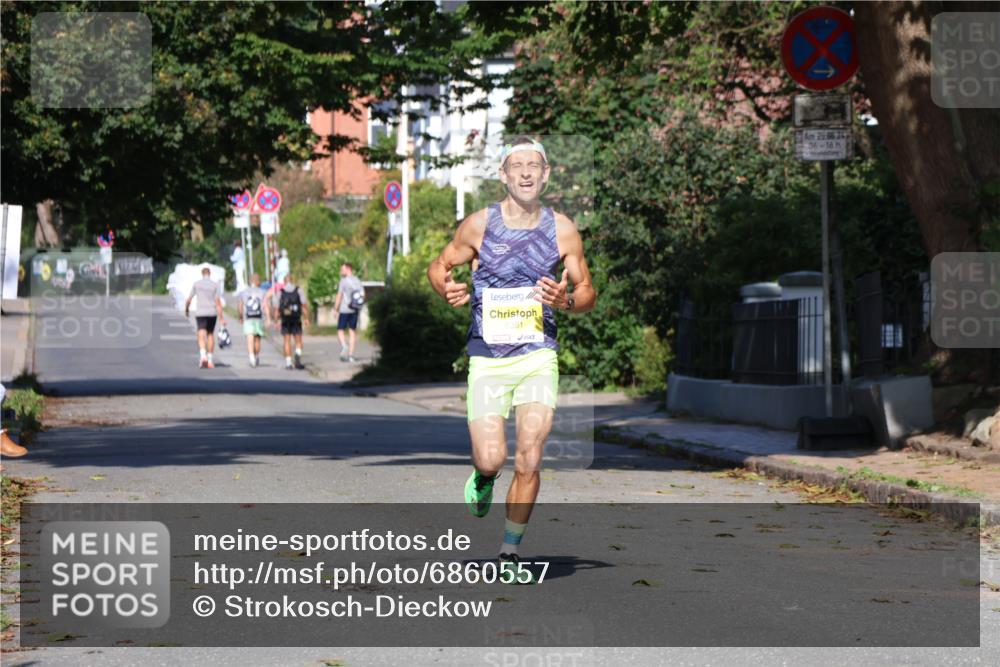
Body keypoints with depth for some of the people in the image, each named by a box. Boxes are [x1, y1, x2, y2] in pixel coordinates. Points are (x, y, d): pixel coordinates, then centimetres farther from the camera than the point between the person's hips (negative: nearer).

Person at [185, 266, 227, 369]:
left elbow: (189, 299, 4)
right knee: (210, 334, 17)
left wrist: (186, 309, 24)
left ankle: (203, 356, -32)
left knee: (201, 337, -6)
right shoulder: (215, 285, 0)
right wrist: (222, 318, -7)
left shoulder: (196, 284, 1)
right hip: (212, 313, 1)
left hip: (200, 313, -1)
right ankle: (210, 360, 19)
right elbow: (218, 302, -6)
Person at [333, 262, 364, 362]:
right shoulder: (358, 281, 9)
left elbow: (339, 296, -10)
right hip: (355, 310, 5)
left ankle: (344, 345, -23)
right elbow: (363, 295, 11)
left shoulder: (344, 281, -8)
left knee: (340, 330, 3)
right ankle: (351, 354, 5)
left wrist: (336, 309, -5)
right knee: (352, 331, 7)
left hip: (344, 310, -5)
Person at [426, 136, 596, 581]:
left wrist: (565, 301, -13)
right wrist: (448, 289, -12)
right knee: (491, 460, -10)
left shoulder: (562, 229, 1)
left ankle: (510, 552, 10)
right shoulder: (480, 224, -2)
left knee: (528, 461, -8)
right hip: (487, 358, -1)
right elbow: (439, 266, 11)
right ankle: (483, 476, 29)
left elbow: (588, 292, 10)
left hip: (538, 356, 1)